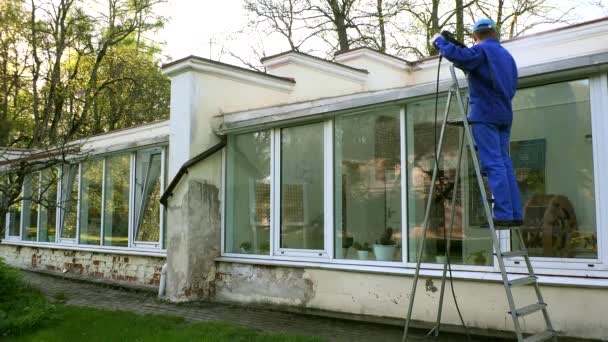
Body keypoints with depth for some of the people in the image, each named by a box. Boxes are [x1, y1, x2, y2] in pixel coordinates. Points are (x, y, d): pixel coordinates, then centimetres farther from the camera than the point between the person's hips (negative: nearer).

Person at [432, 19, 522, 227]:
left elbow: (457, 56, -21)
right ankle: (515, 214, 7)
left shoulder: (482, 50, -3)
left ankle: (503, 215, -14)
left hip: (484, 115, -8)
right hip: (505, 115, 8)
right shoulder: (507, 55, 22)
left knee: (493, 164, -11)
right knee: (504, 163, 8)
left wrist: (439, 41, -6)